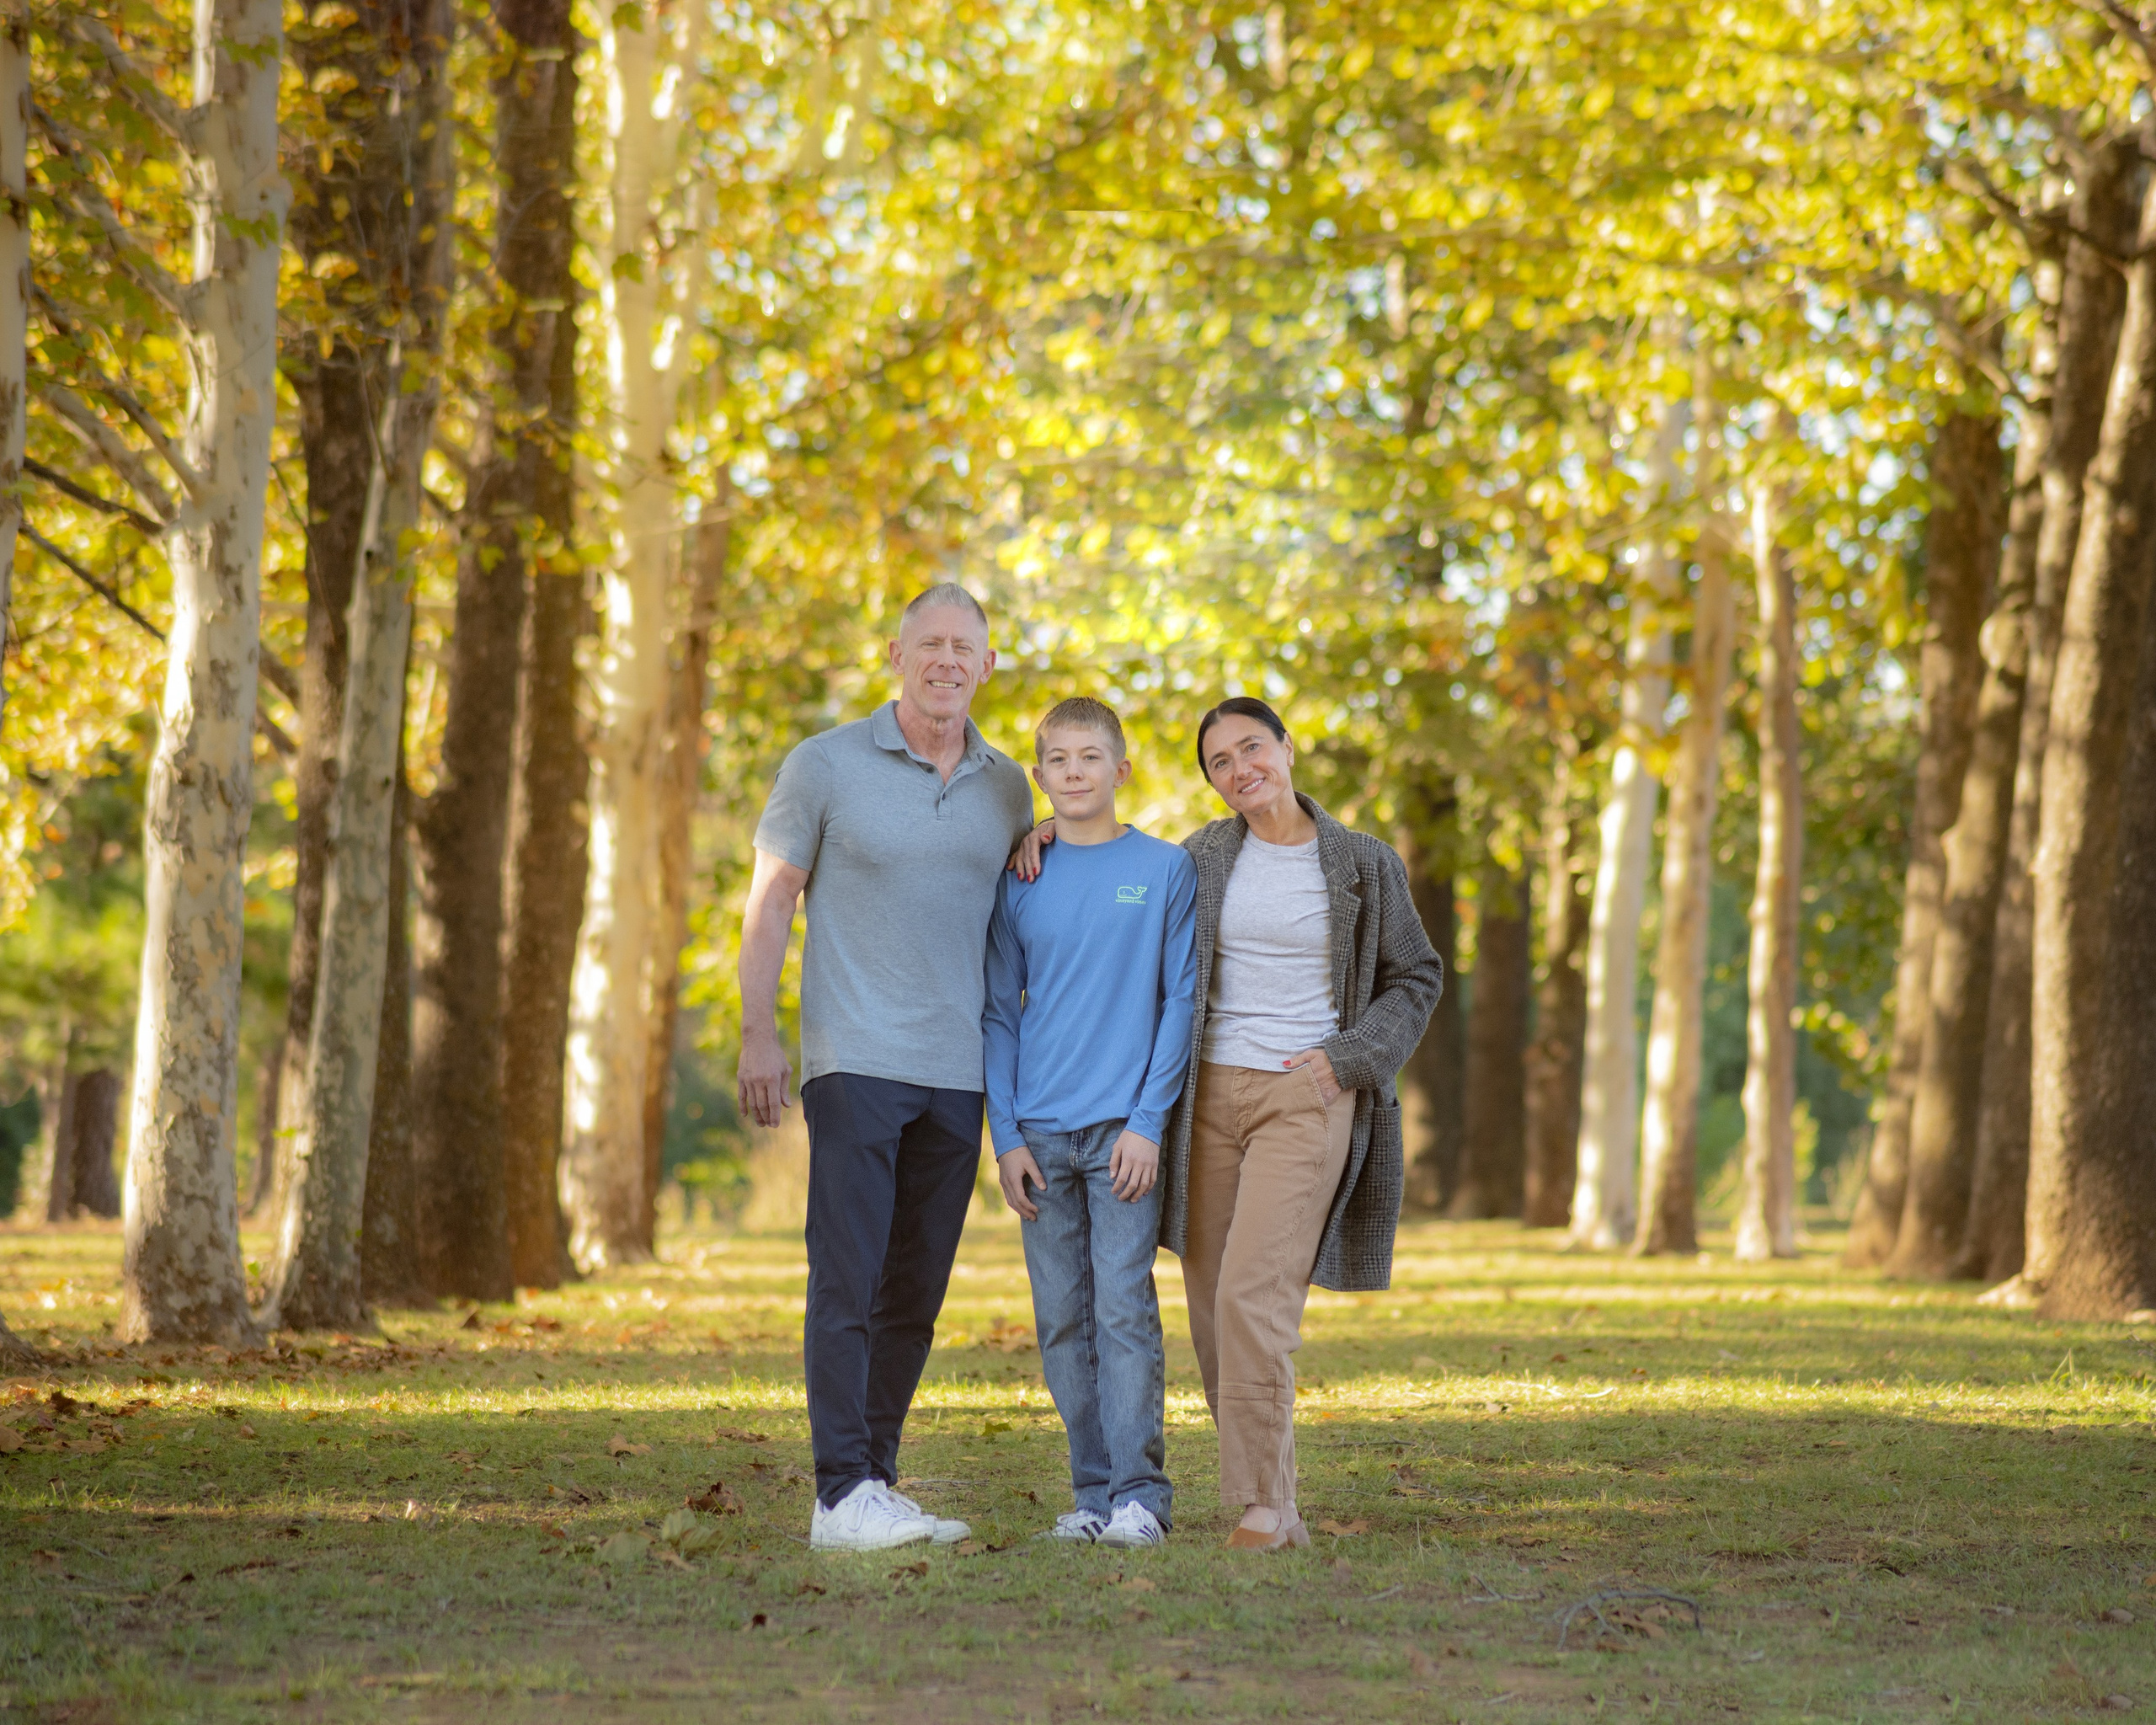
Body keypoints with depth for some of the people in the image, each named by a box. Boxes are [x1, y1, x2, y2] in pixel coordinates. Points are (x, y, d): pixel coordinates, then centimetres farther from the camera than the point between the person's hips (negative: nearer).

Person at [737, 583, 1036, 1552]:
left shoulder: (1007, 788, 12)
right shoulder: (826, 766, 0)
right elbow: (770, 902, 0)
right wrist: (757, 1034, -7)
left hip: (957, 1073, 5)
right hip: (855, 1062, -5)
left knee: (916, 1291, 7)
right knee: (847, 1279, -11)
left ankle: (876, 1485, 15)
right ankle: (842, 1496, -13)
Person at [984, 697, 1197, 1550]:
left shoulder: (1166, 869, 2)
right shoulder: (1021, 880, 9)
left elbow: (1182, 1000, 0)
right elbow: (1000, 1014, 10)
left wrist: (1149, 1120, -9)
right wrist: (1006, 1136, 1)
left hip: (1124, 1127, -3)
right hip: (1040, 1130, 3)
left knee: (1124, 1306, -10)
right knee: (1061, 1320, 4)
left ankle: (1140, 1495, -7)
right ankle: (1093, 1490, 10)